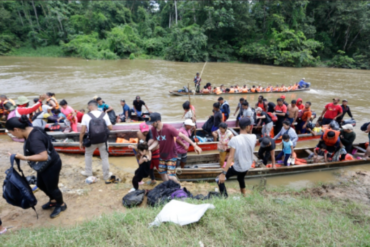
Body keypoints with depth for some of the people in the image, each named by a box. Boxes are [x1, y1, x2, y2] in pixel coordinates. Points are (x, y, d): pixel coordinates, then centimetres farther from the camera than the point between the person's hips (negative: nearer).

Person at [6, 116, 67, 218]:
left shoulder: (34, 138, -33)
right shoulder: (30, 132, -2)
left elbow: (44, 156, -40)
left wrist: (24, 158, -35)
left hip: (51, 165, -10)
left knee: (51, 187, 10)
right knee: (41, 185, 25)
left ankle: (61, 205, 34)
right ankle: (53, 200, 47)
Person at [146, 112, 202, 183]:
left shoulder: (168, 128, -28)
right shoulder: (153, 129, -10)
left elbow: (182, 135, -25)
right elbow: (156, 141, 2)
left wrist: (194, 145, -27)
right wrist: (148, 149, -15)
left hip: (171, 156, -6)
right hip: (162, 155, 6)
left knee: (170, 176, -7)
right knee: (162, 173, 18)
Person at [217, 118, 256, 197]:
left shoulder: (235, 139, -26)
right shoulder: (253, 137, -12)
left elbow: (230, 157, -29)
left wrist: (223, 173, -27)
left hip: (238, 167, -6)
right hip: (248, 166, 6)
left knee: (220, 180, 5)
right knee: (241, 178, 37)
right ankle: (243, 195, 55)